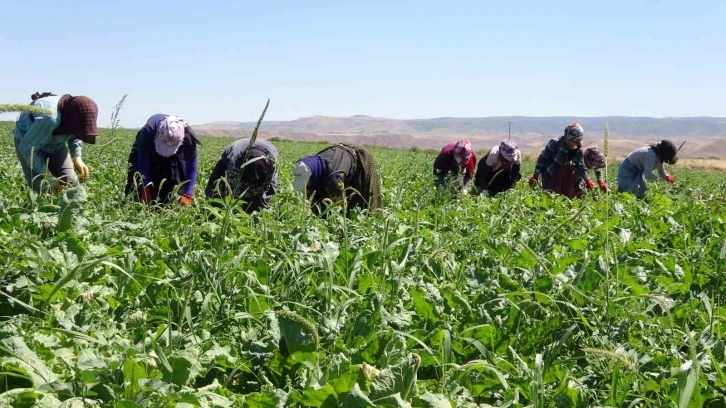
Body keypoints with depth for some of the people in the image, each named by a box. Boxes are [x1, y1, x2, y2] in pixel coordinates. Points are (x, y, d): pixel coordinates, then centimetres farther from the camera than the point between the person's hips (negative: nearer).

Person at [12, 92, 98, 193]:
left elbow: (75, 136, 4)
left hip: (55, 143, 6)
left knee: (71, 182, -5)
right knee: (42, 189, -17)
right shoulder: (49, 119, -41)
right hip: (29, 142, -6)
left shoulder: (75, 116, -20)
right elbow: (27, 148, -30)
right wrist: (45, 177, -28)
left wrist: (77, 157, -13)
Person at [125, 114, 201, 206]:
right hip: (147, 149, -1)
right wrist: (145, 189, -37)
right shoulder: (148, 131, -43)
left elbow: (191, 167, -31)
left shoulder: (188, 137, -39)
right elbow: (143, 164, -35)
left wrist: (187, 195, -36)